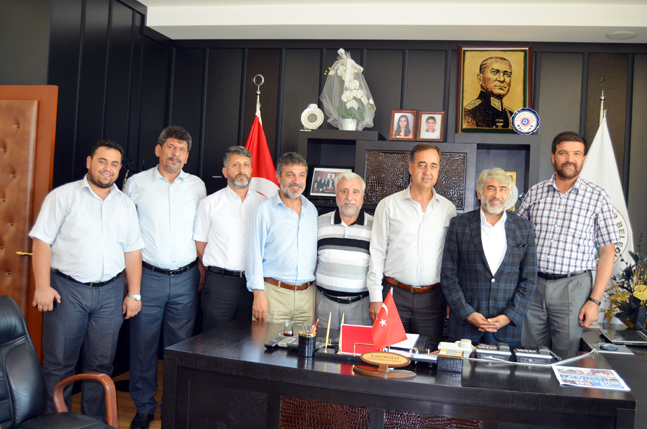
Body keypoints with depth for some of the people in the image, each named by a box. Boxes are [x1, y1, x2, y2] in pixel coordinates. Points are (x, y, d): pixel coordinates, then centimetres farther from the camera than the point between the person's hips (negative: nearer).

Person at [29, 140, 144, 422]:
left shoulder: (125, 204, 11)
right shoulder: (63, 196, 0)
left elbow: (132, 250, 11)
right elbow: (42, 241, -5)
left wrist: (134, 293, 7)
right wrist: (43, 286, -12)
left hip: (110, 292, 3)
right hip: (67, 290, -3)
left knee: (101, 364, 9)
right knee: (59, 362, 3)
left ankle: (95, 420, 22)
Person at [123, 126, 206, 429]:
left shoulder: (197, 185, 8)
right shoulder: (137, 183, 2)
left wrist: (202, 271, 13)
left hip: (185, 279, 2)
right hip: (148, 277, -1)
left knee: (181, 347, 9)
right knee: (143, 345, 5)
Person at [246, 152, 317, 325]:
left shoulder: (312, 210, 14)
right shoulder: (264, 210, -1)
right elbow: (254, 254, -3)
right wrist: (258, 293, -10)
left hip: (307, 295, 4)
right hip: (274, 293, -4)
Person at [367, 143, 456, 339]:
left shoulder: (448, 209, 7)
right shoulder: (388, 205, 1)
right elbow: (377, 254, 1)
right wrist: (375, 298, -3)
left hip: (433, 298, 2)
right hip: (394, 294, -1)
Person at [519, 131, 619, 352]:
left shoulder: (597, 197, 0)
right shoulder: (535, 193, 6)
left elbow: (607, 252, 0)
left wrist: (595, 300, -6)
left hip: (573, 287, -2)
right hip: (532, 284, 2)